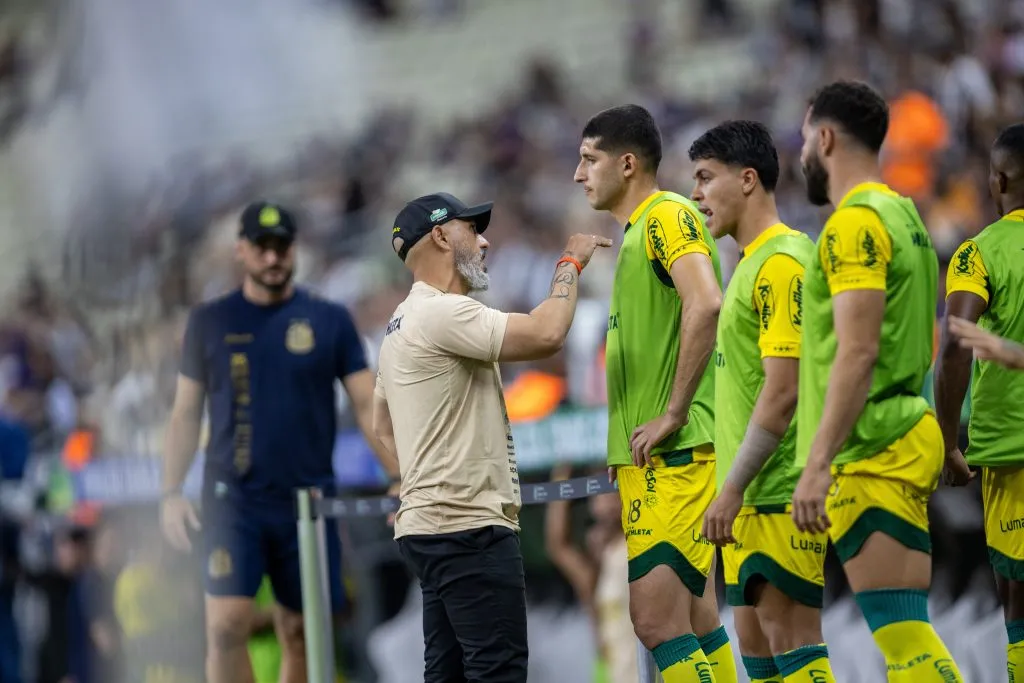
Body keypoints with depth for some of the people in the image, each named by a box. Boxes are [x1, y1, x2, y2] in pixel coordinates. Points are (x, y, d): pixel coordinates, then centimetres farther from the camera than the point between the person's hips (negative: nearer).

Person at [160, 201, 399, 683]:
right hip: (233, 498, -1)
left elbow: (367, 405, 2)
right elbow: (186, 414, 10)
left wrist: (402, 478, -9)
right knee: (227, 626, -14)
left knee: (301, 635, 4)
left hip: (308, 498, 1)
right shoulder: (210, 322, 7)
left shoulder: (329, 321, 5)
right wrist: (171, 493, 1)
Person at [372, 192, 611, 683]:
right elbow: (546, 334, -23)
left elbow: (382, 425, 30)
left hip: (433, 526, 11)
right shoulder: (442, 313, -14)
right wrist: (571, 263, -7)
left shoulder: (404, 322, 19)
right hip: (468, 527, -11)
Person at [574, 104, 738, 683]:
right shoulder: (637, 230, 21)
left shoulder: (668, 216, -10)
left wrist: (672, 416, -23)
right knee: (696, 624, 9)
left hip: (674, 455, -10)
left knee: (658, 619, -15)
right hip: (648, 459, 10)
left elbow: (705, 304, -27)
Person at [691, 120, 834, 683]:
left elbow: (782, 393, -19)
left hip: (781, 494, -10)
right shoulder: (752, 262, 17)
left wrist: (732, 489, -18)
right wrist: (733, 488, 19)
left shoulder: (782, 262, -13)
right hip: (751, 499, 10)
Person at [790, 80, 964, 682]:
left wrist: (817, 464, -22)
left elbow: (858, 351, -21)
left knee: (899, 631, -15)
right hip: (908, 428, 10)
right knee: (907, 632, 8)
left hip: (873, 452, -10)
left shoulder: (856, 224, -12)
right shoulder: (903, 216, 18)